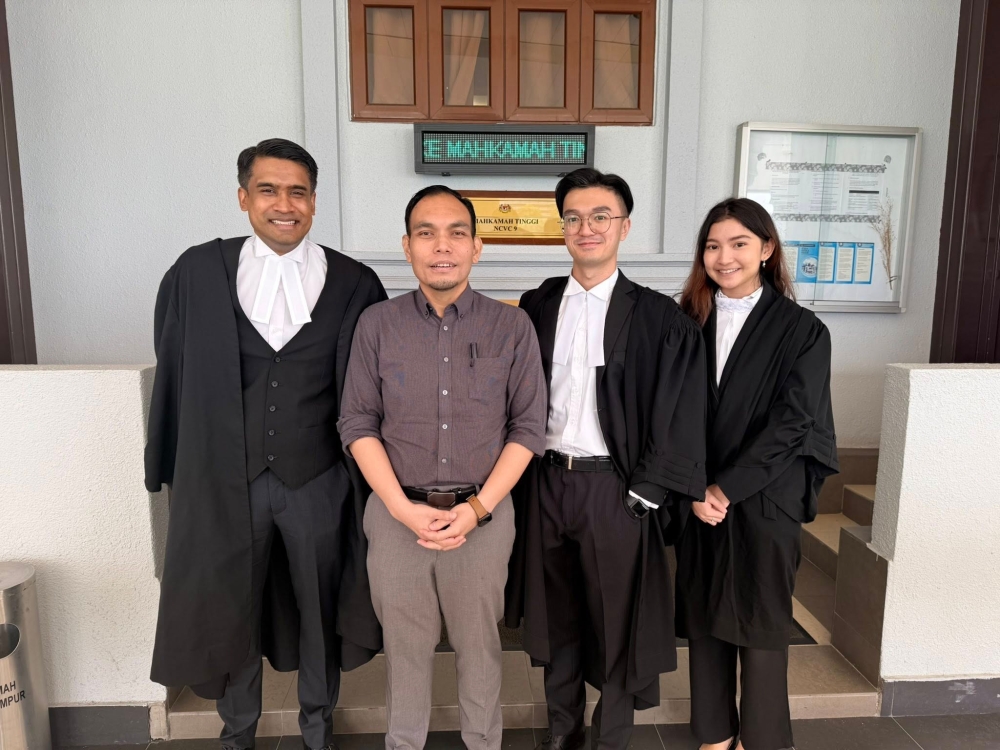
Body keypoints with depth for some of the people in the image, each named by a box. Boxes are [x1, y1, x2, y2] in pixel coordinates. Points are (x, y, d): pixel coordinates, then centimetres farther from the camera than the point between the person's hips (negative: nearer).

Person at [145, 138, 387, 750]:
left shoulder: (355, 285, -5)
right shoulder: (197, 273, -2)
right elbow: (172, 375, 4)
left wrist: (373, 477, 0)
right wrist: (169, 470, 7)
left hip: (319, 484, 0)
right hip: (223, 482, 1)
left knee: (321, 614, 17)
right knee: (228, 613, 19)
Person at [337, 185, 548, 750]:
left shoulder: (513, 327, -4)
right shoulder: (377, 325, -1)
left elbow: (528, 426, -3)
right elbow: (358, 423, -1)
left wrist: (477, 508, -11)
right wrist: (403, 508, -10)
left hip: (484, 513, 0)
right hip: (397, 514, 1)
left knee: (479, 643, 15)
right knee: (405, 644, 16)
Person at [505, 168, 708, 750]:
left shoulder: (658, 317, -6)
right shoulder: (537, 306, 4)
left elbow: (676, 417, -7)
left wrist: (644, 494, -10)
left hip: (615, 487, -3)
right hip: (546, 481, 4)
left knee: (618, 619, 10)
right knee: (556, 613, 17)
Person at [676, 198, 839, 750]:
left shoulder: (802, 331, -4)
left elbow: (790, 424, -10)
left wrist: (725, 488, -13)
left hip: (765, 501, -2)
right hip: (698, 499, 3)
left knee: (760, 623, 8)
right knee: (704, 620, 12)